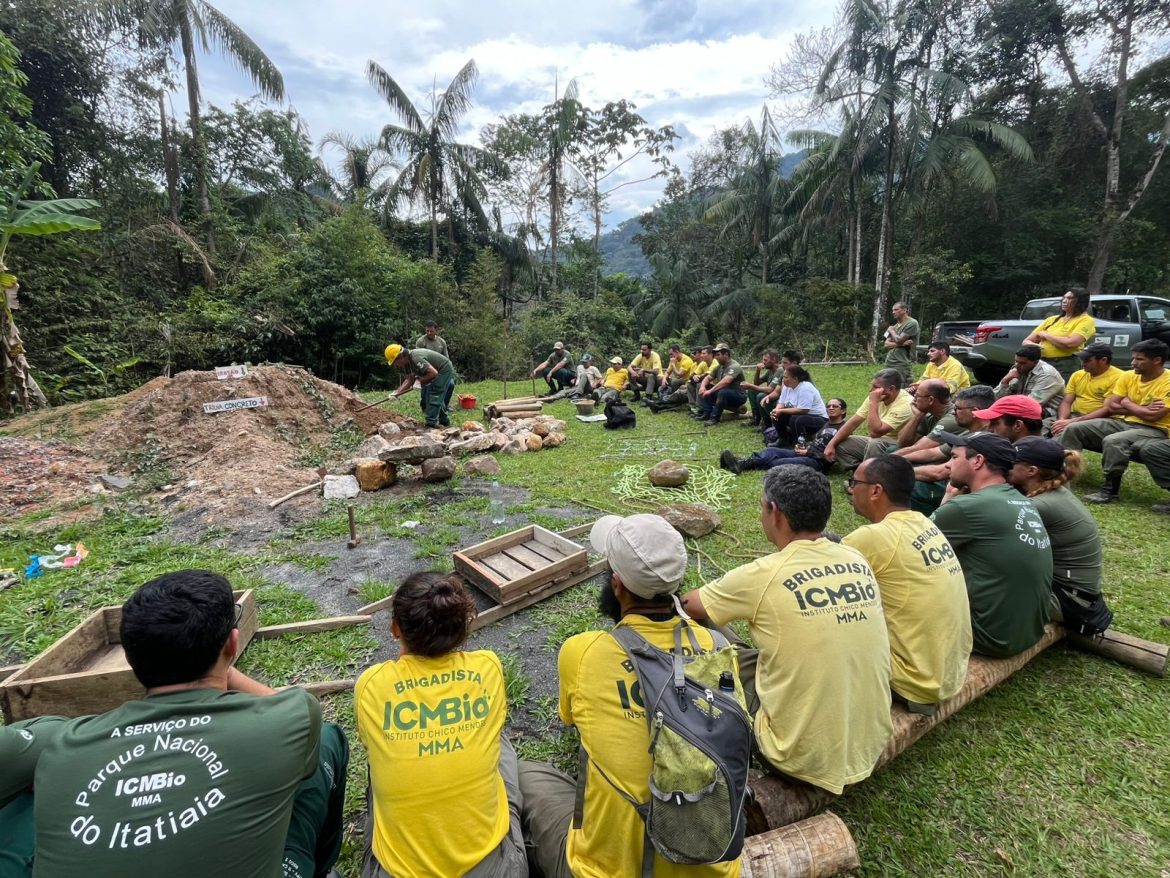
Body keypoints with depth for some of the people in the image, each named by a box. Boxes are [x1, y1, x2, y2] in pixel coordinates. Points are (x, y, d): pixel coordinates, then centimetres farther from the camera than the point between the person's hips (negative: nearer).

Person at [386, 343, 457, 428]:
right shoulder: (407, 362, -2)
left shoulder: (416, 359, -33)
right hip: (439, 371, 10)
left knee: (434, 396, -11)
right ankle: (444, 421, 33)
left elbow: (434, 373, -37)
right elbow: (409, 380, 3)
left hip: (444, 370, -10)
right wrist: (397, 392, -7)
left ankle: (431, 424, -8)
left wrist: (420, 382, -23)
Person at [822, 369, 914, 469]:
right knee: (839, 444, -4)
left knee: (874, 442, -36)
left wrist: (874, 403, -28)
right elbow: (854, 422, -1)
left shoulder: (905, 404, -25)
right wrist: (831, 444, -9)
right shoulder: (875, 397, -3)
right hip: (875, 443, 7)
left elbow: (875, 432, -33)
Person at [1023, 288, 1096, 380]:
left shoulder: (1086, 320, 2)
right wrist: (1034, 346, -9)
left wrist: (1045, 335, -2)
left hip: (1066, 366, -5)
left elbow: (1070, 343, -16)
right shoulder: (1052, 319, 17)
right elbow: (1026, 341, 15)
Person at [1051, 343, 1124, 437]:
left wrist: (1074, 421, -22)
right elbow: (1066, 402, 8)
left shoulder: (1118, 378, -8)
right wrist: (1062, 419, -13)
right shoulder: (1077, 375, 10)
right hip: (1072, 416, 6)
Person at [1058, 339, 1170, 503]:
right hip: (1122, 423, 7)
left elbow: (1152, 416, -20)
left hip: (1154, 430, -7)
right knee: (1073, 429, -9)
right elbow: (1110, 406, 4)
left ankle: (1111, 490, -23)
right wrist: (1140, 409, -8)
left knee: (1113, 441, -37)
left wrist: (1127, 403, -5)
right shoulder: (1128, 376, 5)